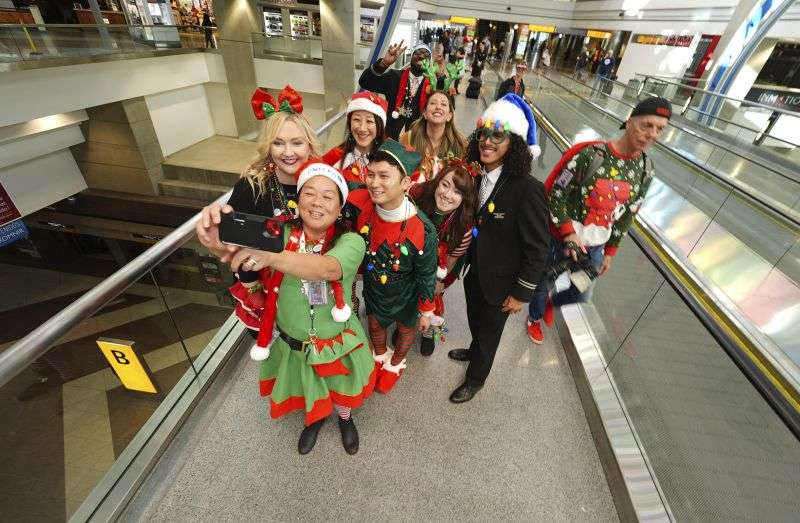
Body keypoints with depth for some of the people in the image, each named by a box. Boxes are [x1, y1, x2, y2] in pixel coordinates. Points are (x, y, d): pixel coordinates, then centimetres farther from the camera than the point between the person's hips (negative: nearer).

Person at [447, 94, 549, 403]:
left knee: (489, 330, 19)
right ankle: (474, 351, 60)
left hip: (500, 282, -5)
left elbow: (537, 249, -21)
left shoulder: (527, 189, -27)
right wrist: (463, 258, 8)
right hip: (474, 271, 5)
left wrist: (521, 294, -14)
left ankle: (476, 378, 46)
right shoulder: (477, 176, -7)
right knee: (475, 320, 28)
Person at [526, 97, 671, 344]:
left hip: (595, 246, 5)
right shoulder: (590, 154, -20)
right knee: (543, 284, 15)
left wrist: (609, 253, 10)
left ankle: (550, 302, 50)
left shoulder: (645, 171, -2)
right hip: (561, 238, -5)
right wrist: (569, 234, -20)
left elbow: (626, 216, 7)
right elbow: (555, 194, -17)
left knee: (582, 294, 17)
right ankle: (535, 318, 46)